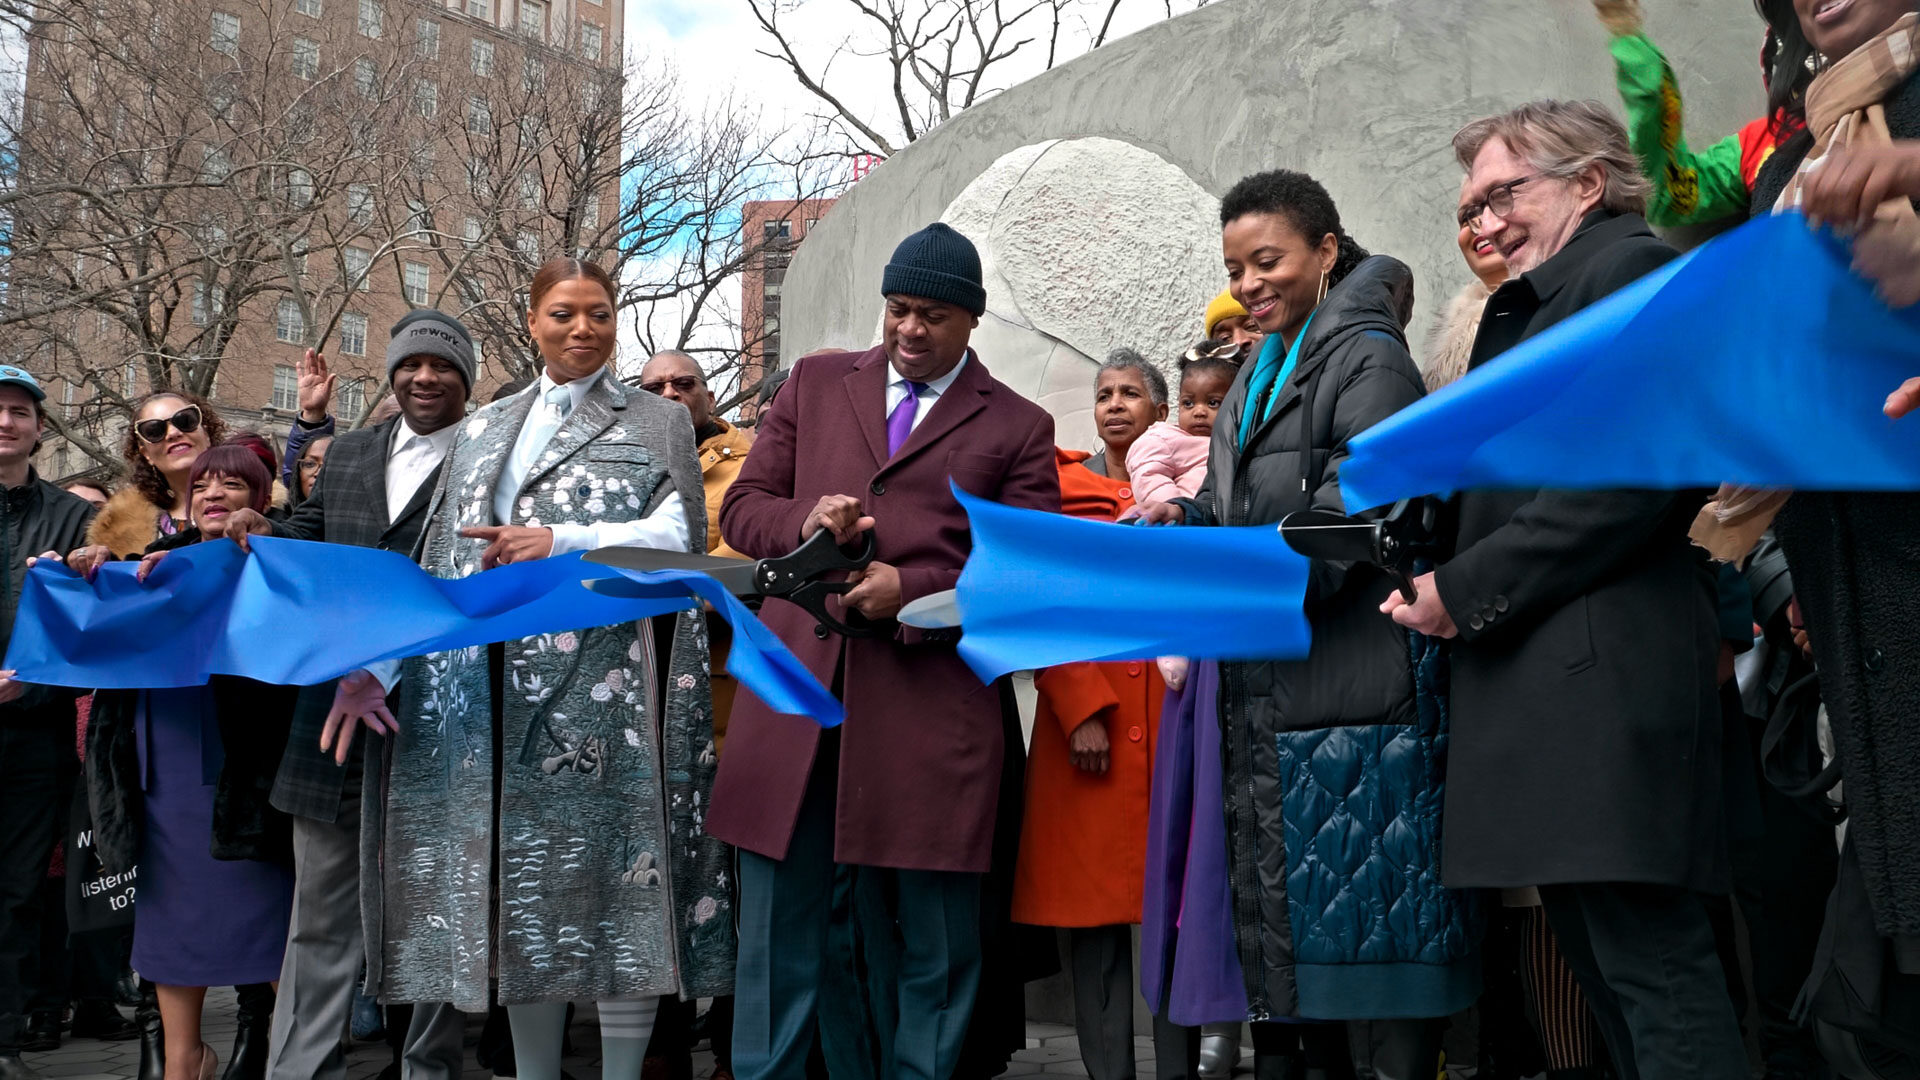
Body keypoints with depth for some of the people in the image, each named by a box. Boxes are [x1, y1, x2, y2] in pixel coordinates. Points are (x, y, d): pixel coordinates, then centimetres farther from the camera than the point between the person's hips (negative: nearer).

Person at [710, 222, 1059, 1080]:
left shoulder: (1017, 427, 10)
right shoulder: (816, 383, 16)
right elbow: (740, 508, 15)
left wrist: (913, 588, -12)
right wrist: (805, 522, -8)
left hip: (931, 705, -2)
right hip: (795, 690, 2)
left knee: (937, 940, 5)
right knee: (776, 927, 8)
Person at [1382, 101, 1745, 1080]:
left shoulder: (1631, 268, -4)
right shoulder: (1526, 310, 24)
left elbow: (1633, 475, -17)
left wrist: (1466, 590, -13)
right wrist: (1442, 583, 6)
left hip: (1601, 664, -10)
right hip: (1540, 679, 10)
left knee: (1648, 957, -8)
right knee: (1596, 954, 11)